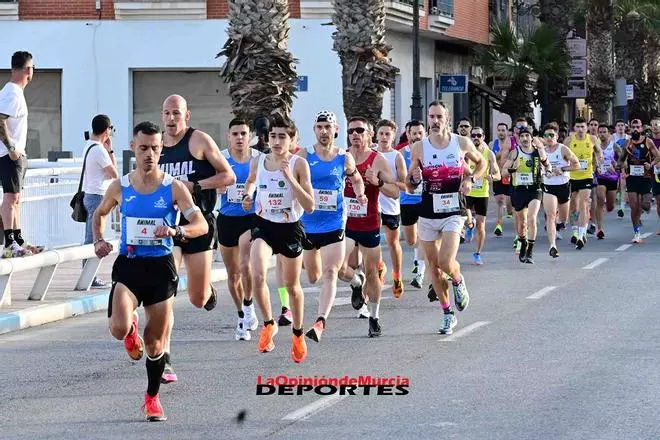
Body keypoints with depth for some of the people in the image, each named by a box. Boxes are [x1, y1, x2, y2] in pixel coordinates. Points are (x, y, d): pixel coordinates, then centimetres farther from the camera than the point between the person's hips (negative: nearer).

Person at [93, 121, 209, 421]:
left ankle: (152, 397, 26)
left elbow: (202, 225, -10)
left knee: (156, 341, 5)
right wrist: (99, 240, 4)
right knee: (119, 328, -24)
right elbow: (100, 213, 22)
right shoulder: (120, 187, 3)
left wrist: (176, 231, -30)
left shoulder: (173, 188, -3)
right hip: (128, 264, 0)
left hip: (160, 266, 0)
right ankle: (131, 330, 15)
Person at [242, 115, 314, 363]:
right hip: (264, 226, 2)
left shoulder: (298, 164, -13)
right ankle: (269, 324, 1)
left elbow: (309, 206, -18)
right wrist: (248, 194, 3)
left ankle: (298, 335, 36)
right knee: (257, 276, -23)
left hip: (290, 229, -2)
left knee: (292, 286, 13)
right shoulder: (258, 162, -2)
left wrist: (290, 179, -26)